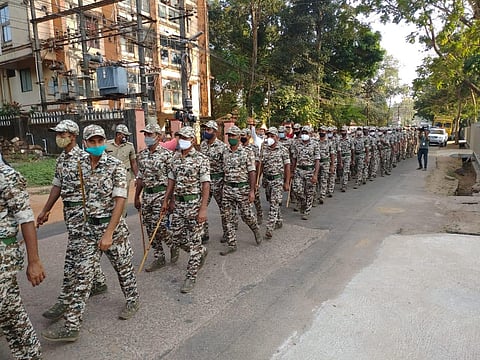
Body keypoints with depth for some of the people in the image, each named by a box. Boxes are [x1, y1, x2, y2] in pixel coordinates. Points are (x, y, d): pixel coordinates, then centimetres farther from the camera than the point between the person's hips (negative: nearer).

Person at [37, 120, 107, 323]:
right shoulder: (61, 159, 11)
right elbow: (57, 186, 17)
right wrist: (45, 211, 18)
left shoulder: (83, 158, -15)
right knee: (84, 249, 17)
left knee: (73, 255, -4)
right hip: (68, 209, 9)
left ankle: (65, 300, 4)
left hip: (81, 209, -9)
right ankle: (99, 283, 33)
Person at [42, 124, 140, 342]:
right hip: (90, 228, 5)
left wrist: (109, 233, -21)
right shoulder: (82, 167, 4)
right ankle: (71, 325, 10)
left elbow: (120, 200, -18)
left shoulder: (116, 166, -13)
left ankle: (133, 300, 37)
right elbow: (82, 197, 14)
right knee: (82, 273, 4)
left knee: (123, 267, 12)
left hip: (113, 226, -4)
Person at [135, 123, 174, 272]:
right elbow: (140, 178, 16)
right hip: (146, 194, 7)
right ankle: (159, 258, 21)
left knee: (159, 226, -8)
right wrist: (136, 198, 17)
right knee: (150, 229, 9)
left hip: (161, 194, -6)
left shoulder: (166, 154, -9)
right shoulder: (142, 155, 10)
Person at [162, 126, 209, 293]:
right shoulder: (175, 157, 9)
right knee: (176, 238, 12)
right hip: (178, 203, 7)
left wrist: (203, 209, -19)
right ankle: (201, 252, 38)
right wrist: (166, 200, 12)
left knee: (194, 240, 1)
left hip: (195, 203, -6)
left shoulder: (201, 159, -10)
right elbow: (171, 180, 15)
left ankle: (191, 276, 14)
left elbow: (206, 185, -14)